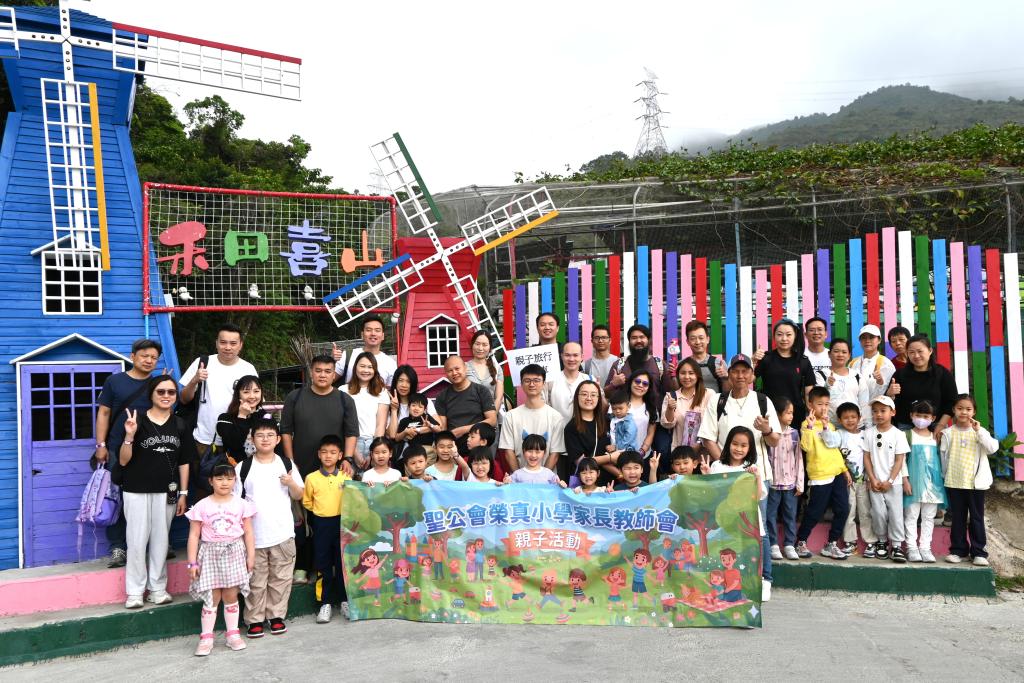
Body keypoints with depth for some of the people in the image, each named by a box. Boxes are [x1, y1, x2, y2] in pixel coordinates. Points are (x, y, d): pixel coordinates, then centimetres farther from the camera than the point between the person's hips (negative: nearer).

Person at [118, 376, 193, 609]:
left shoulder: (180, 425, 5)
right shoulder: (137, 420, -7)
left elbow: (184, 462, 9)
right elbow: (123, 461, -7)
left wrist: (183, 494, 5)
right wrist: (129, 435, -23)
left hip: (166, 491, 3)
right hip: (137, 491, -3)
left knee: (160, 539, 9)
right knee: (137, 540, 1)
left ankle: (157, 588, 20)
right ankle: (135, 591, 12)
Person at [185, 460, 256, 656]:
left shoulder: (241, 504, 0)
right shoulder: (202, 506, -5)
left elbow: (248, 532, 4)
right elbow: (194, 535, -3)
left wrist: (251, 556, 2)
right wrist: (192, 562, -5)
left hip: (234, 553, 1)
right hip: (210, 554, -1)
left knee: (231, 596, 8)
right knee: (212, 598, 1)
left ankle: (233, 634, 19)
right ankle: (206, 638, 11)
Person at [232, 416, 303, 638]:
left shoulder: (286, 465, 6)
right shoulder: (243, 467, 1)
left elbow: (299, 496, 9)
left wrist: (291, 483, -9)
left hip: (283, 534, 1)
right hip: (253, 535, -1)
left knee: (281, 578, 8)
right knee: (256, 581, 5)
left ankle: (277, 616, 21)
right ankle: (255, 620, 16)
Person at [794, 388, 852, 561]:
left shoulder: (829, 424, 15)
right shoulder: (807, 424, -7)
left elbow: (834, 444, 9)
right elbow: (806, 447, -23)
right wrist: (810, 426, -29)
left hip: (837, 473, 7)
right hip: (819, 475, -7)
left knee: (843, 509, 5)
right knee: (815, 512, -1)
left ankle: (831, 544, 17)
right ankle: (801, 542, 16)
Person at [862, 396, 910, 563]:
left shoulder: (898, 434, -5)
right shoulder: (869, 433, 0)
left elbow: (899, 460, -5)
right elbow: (866, 457, 1)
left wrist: (889, 481, -10)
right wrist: (872, 479, -5)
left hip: (893, 483, -1)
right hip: (875, 482, 1)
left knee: (896, 514, -1)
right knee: (879, 513, 3)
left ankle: (897, 545, 7)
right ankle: (882, 541, 20)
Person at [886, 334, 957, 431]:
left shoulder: (943, 374, 2)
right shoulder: (900, 374, 4)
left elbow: (951, 404, 0)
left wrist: (939, 428, -9)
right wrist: (890, 394, -19)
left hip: (935, 427, -1)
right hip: (905, 428, 1)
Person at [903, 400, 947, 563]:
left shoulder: (935, 437, 10)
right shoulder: (908, 435, -1)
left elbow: (940, 459, 13)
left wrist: (941, 481, 6)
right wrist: (905, 480, -11)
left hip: (932, 482, 4)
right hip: (913, 482, -4)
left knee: (929, 516, 7)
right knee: (911, 516, -1)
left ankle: (925, 547, 13)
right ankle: (912, 547, 4)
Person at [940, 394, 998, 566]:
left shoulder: (980, 432, 2)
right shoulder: (948, 433, 1)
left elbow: (992, 448, -14)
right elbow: (943, 456, 5)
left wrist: (979, 431, -20)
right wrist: (945, 476, 5)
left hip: (976, 482, 0)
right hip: (954, 483, 0)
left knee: (977, 518, 6)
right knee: (958, 518, 8)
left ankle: (979, 552, 12)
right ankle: (958, 550, 16)